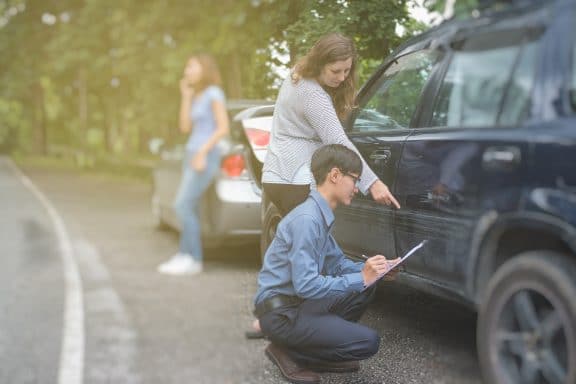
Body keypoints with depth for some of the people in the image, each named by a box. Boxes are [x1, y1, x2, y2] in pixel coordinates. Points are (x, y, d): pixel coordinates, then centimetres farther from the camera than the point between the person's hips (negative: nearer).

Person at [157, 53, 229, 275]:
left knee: (183, 205, -15)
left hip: (205, 157, -9)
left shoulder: (214, 93, -6)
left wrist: (202, 152, -19)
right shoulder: (197, 95, 19)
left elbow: (223, 128, -13)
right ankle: (184, 256, 6)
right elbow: (185, 127, 13)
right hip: (192, 155, 9)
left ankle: (194, 259, -12)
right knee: (188, 208, 4)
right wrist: (186, 97, 8)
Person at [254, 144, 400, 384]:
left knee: (365, 286, 8)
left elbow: (338, 263, 18)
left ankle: (322, 350, 9)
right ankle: (287, 353, -2)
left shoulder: (321, 216, 9)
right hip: (279, 312, -9)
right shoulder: (306, 219, -22)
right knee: (368, 342, -15)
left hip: (298, 302, 9)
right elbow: (306, 285, -27)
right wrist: (361, 278, -21)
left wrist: (373, 270, 0)